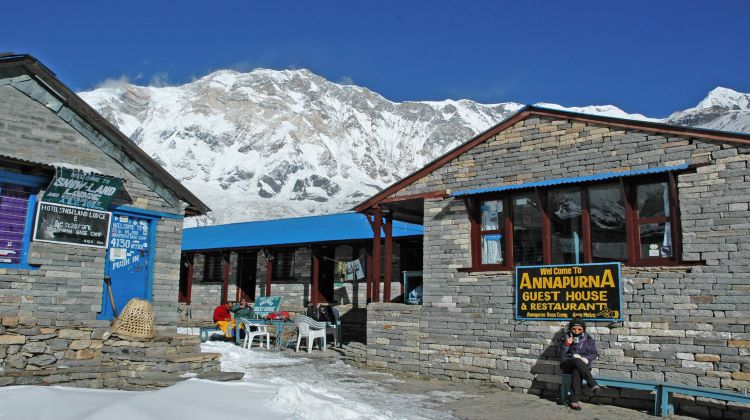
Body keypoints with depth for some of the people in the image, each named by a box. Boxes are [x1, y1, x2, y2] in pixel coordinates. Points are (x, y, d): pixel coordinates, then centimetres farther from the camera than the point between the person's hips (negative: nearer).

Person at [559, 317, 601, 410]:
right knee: (577, 360, -37)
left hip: (583, 364, 0)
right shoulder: (565, 338, 9)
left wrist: (586, 358, -12)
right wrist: (567, 344, -14)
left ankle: (574, 400, -39)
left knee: (576, 371, -38)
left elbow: (594, 354, 8)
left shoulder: (588, 339, 10)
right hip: (567, 364, 0)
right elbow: (562, 354, 4)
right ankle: (592, 384, -39)